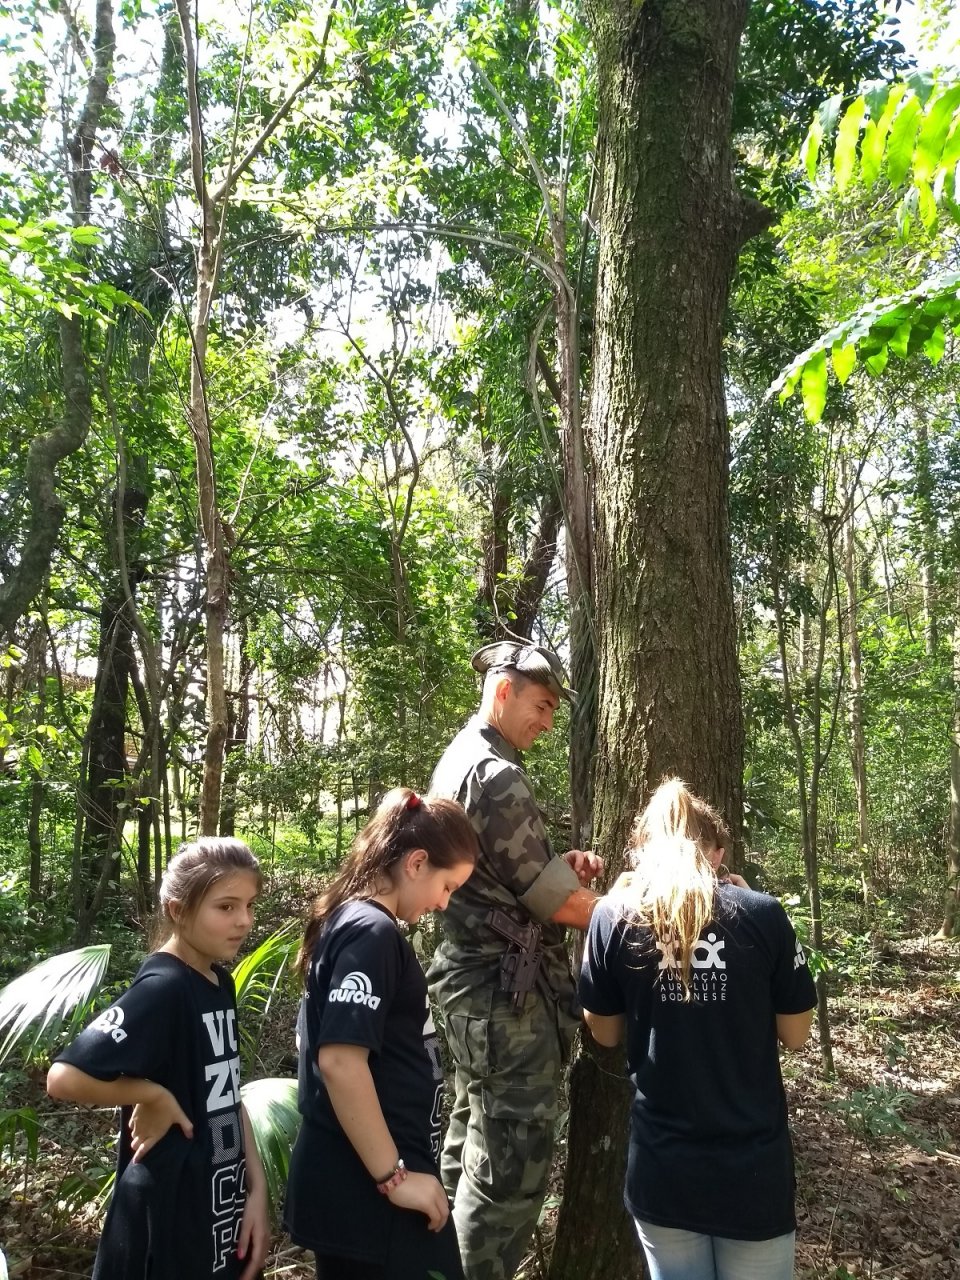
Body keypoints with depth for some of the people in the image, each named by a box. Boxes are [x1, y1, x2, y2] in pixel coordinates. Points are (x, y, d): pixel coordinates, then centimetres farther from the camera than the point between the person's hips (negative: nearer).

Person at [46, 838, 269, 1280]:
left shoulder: (221, 984, 3)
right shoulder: (161, 988, -22)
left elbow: (227, 1096, 8)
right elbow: (65, 1078, -29)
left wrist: (256, 1187, 3)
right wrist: (155, 1096, -18)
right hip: (168, 1217, -7)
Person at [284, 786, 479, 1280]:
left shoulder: (352, 922, 9)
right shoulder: (372, 933, -20)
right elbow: (340, 1061, -27)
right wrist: (394, 1176, -19)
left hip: (356, 1179, 9)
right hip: (367, 1187, -9)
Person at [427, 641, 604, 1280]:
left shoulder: (458, 760, 12)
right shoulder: (495, 776, -20)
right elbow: (562, 905, -18)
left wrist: (563, 865, 2)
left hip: (473, 982, 11)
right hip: (509, 994, -11)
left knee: (473, 1150, 21)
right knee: (512, 1166, 0)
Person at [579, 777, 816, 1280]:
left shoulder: (615, 916, -8)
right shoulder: (763, 914, -10)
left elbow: (605, 1033, 5)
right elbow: (795, 1034, 1)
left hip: (662, 1167, 1)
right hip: (754, 1166, 0)